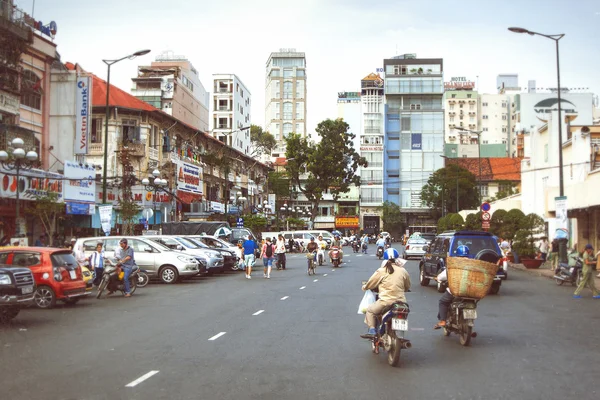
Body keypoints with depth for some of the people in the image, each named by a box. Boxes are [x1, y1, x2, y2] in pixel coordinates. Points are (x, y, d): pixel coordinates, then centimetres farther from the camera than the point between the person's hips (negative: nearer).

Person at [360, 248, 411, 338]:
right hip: (401, 302, 3)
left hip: (386, 301, -3)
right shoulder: (403, 271, 4)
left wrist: (365, 287, 29)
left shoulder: (381, 271, -3)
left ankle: (372, 330, 3)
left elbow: (370, 284, 8)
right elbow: (407, 287, 17)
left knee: (370, 310, 17)